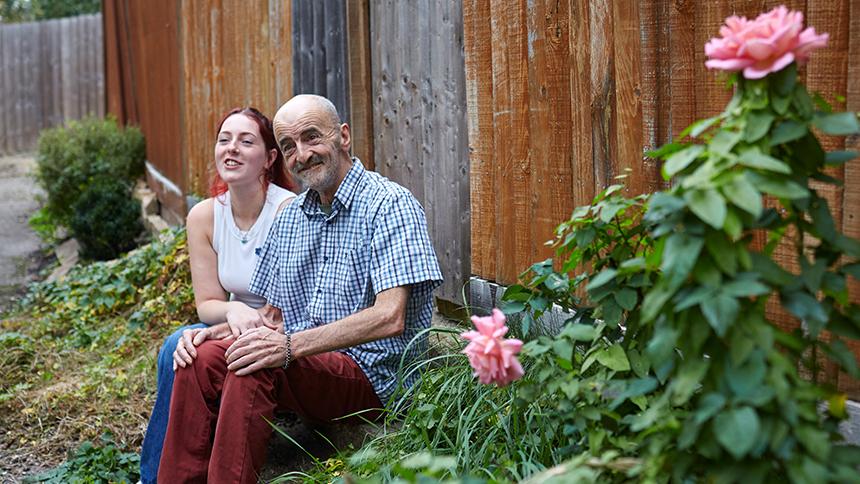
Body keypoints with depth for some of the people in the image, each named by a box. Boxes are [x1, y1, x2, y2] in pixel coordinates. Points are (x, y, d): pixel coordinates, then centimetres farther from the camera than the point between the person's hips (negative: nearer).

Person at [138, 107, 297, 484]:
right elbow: (207, 303, 1)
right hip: (237, 331, 5)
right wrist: (235, 312, -24)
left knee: (195, 353, -26)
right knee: (177, 349, -23)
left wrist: (213, 334, -30)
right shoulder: (203, 216, -2)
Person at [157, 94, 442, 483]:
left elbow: (389, 318, -20)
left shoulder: (389, 204, -9)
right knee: (203, 357, -18)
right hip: (302, 365, 7)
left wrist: (292, 345, -26)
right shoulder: (290, 218, 16)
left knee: (255, 368, -30)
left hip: (371, 374, -6)